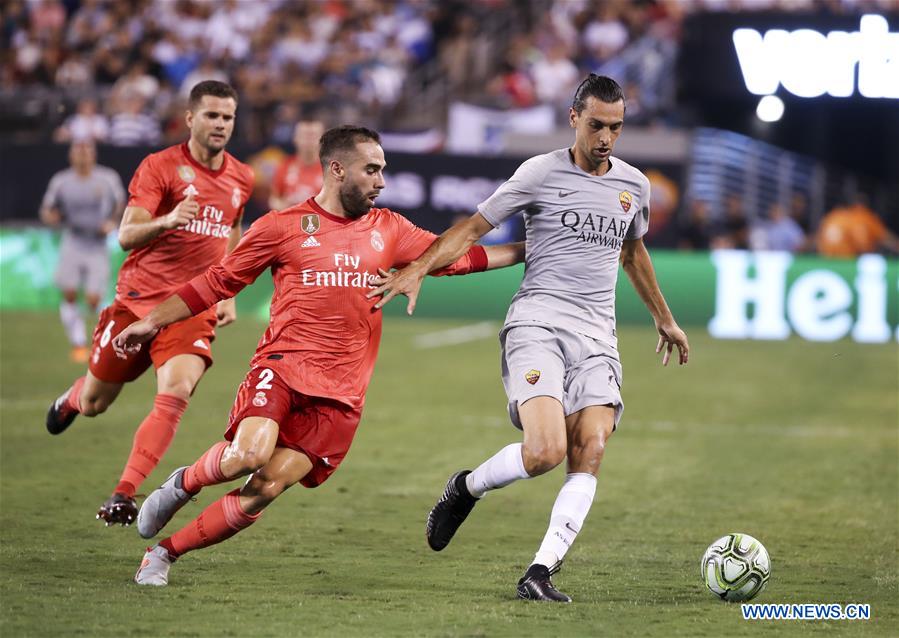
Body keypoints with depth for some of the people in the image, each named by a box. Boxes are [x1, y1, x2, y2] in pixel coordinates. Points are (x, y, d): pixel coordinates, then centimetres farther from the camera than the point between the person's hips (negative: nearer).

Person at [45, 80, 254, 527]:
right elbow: (126, 236, -16)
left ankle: (122, 496, -23)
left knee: (176, 394, -25)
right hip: (138, 300, -2)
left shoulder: (242, 179, 9)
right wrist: (168, 221, -35)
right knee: (94, 403, 10)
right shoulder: (160, 166, -7)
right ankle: (70, 401, 51)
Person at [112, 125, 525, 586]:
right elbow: (219, 281, 11)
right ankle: (183, 483, 4)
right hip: (282, 366, -3)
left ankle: (164, 552, 2)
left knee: (266, 489, -11)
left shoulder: (389, 231, 15)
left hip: (339, 394, 3)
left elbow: (455, 257, 22)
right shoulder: (282, 227, 4)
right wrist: (153, 321, 10)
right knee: (249, 453, -29)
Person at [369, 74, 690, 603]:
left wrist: (664, 319, 42)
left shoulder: (634, 184, 15)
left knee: (590, 453, -16)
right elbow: (475, 226, 0)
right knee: (546, 450, -22)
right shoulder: (542, 173, -1)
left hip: (597, 338, 5)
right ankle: (466, 488, 8)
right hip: (537, 326, -5)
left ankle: (540, 573, -14)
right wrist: (417, 269, -13)